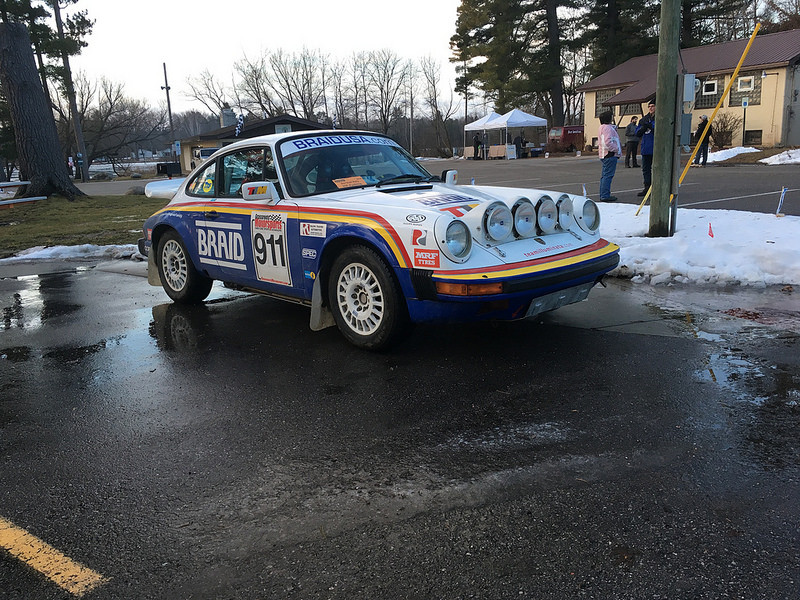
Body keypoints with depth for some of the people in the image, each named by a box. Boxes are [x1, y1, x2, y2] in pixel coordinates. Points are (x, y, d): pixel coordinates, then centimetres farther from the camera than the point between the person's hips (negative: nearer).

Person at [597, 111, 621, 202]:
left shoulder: (602, 127, 19)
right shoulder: (607, 128, -14)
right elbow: (608, 142, -23)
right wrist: (616, 149, -15)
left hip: (605, 155, 11)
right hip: (610, 154, -11)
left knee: (604, 175, 13)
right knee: (608, 175, -11)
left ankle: (603, 195, 18)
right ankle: (605, 196, -13)